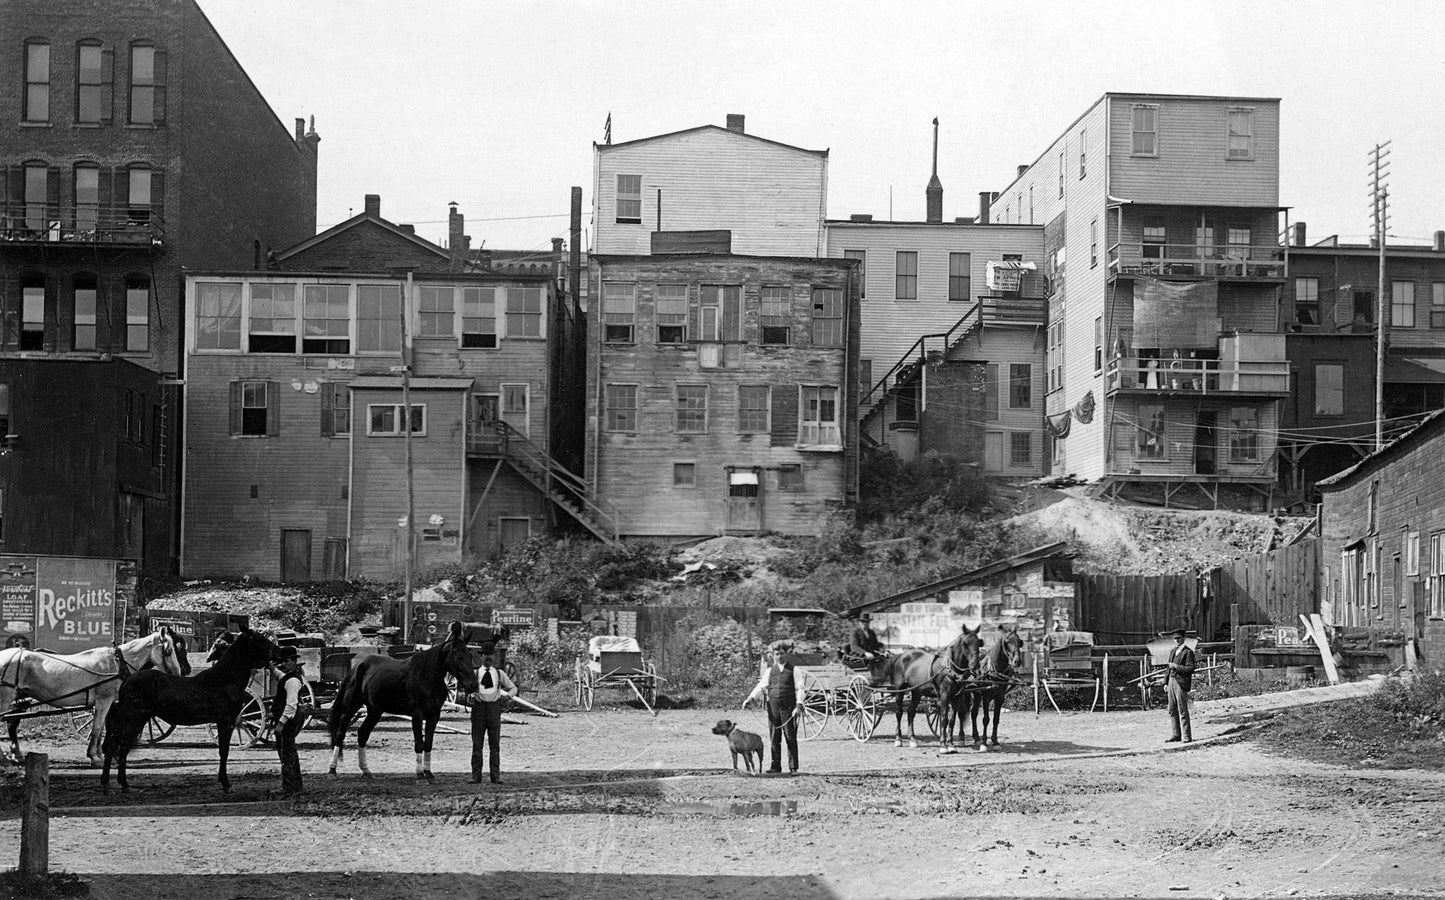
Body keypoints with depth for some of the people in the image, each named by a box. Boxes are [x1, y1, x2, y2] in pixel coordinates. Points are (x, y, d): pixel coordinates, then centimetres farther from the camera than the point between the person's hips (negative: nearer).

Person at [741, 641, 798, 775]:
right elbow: (761, 686, 5)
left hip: (788, 707, -3)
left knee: (791, 738, -3)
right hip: (773, 706, 3)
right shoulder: (770, 671, 12)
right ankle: (775, 767, 8)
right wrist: (750, 699, -9)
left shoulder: (793, 669, 4)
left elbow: (799, 688, -1)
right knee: (774, 738, 3)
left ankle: (793, 768, 1)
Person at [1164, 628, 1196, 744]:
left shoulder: (1188, 652, -6)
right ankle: (1177, 735, 13)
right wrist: (1166, 682, 16)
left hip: (1181, 683, -8)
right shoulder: (1172, 652, 19)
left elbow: (1190, 669, -14)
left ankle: (1186, 736, -3)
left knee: (1182, 711, -7)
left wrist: (1176, 666, -16)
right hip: (1171, 682, 8)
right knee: (1172, 711, 8)